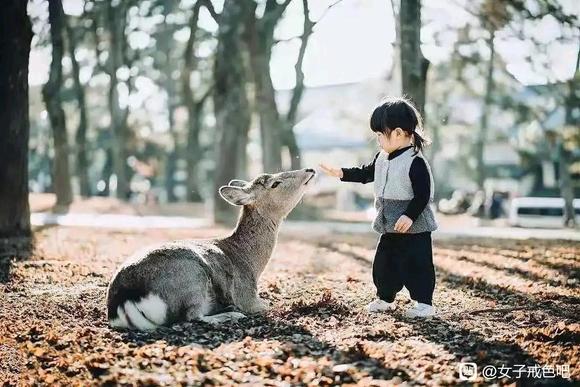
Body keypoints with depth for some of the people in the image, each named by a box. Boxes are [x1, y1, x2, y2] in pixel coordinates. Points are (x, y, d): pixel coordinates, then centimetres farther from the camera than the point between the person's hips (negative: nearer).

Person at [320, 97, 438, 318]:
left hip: (414, 225, -8)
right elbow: (366, 174, 20)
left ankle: (424, 303, 8)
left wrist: (410, 216, -27)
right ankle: (385, 298, 29)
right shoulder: (382, 158, 6)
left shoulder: (416, 162, -19)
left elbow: (423, 194, -21)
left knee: (415, 264, -3)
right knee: (383, 262, 15)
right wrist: (342, 173, 13)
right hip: (390, 225, 8)